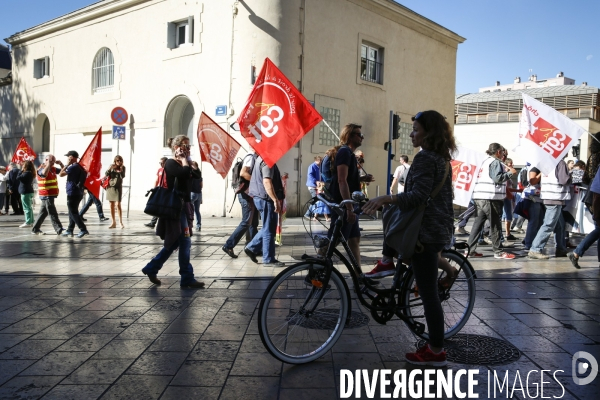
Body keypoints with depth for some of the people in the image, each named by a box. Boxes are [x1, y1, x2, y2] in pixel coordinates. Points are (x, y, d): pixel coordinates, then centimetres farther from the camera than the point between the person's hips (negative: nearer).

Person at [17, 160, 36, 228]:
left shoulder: (27, 173, -18)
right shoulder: (30, 173, 11)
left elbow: (18, 178, -17)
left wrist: (21, 171, -8)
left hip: (25, 192, -10)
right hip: (29, 192, 10)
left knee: (27, 208, -6)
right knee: (29, 207, 15)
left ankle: (28, 223, -5)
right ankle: (31, 222, 20)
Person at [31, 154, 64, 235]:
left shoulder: (53, 169, 13)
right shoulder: (41, 169, -11)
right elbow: (44, 173, -35)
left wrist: (61, 164, 2)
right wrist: (48, 164, -24)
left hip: (51, 195, 9)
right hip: (46, 195, -9)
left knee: (43, 213, 14)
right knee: (53, 213, -7)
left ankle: (35, 229, 22)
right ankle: (59, 229, -6)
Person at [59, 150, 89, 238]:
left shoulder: (73, 167, -17)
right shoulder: (79, 167, 13)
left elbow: (61, 174, -17)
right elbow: (67, 172, 30)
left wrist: (67, 164, -10)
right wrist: (62, 165, 27)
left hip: (72, 193, -9)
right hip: (78, 193, 9)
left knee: (73, 212, -6)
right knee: (73, 211, 16)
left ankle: (83, 229, -12)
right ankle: (69, 230, 23)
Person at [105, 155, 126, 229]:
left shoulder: (122, 167, 0)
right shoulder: (112, 166, 4)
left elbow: (123, 176, -12)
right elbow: (106, 174, -3)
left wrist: (120, 171, -24)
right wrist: (110, 169, -18)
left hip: (118, 187, -2)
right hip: (110, 186, 2)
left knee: (118, 205, -9)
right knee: (112, 205, 5)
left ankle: (120, 222, -1)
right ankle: (113, 222, 12)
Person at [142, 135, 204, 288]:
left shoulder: (182, 165, 18)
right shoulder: (171, 163, -10)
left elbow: (197, 174, 6)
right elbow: (185, 173, -27)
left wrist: (188, 161, 4)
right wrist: (184, 160, -11)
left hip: (183, 207, 10)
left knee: (173, 243, 14)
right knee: (185, 243, -7)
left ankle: (151, 269, 25)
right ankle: (187, 278, 0)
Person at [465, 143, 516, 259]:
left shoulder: (486, 161, 22)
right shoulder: (495, 162, -7)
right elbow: (497, 178, -17)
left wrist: (504, 171, 20)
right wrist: (510, 173, -7)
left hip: (479, 197, 9)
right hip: (490, 197, -9)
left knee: (478, 223, 8)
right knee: (495, 225, -1)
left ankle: (470, 250, 6)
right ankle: (498, 252, 5)